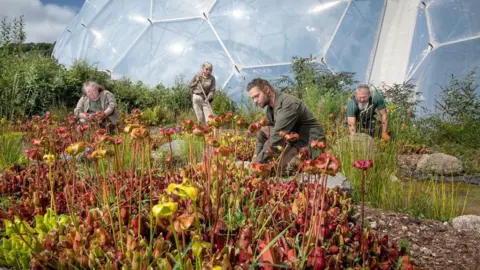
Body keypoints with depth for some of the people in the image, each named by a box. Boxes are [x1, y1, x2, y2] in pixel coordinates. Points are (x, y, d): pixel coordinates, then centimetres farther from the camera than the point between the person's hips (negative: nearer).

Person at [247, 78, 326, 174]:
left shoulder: (289, 103, -24)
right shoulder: (270, 108, 4)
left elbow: (277, 136, -29)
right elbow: (263, 135, 11)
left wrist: (258, 162, -27)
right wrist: (256, 156, -3)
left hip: (311, 143, -8)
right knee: (261, 132, -3)